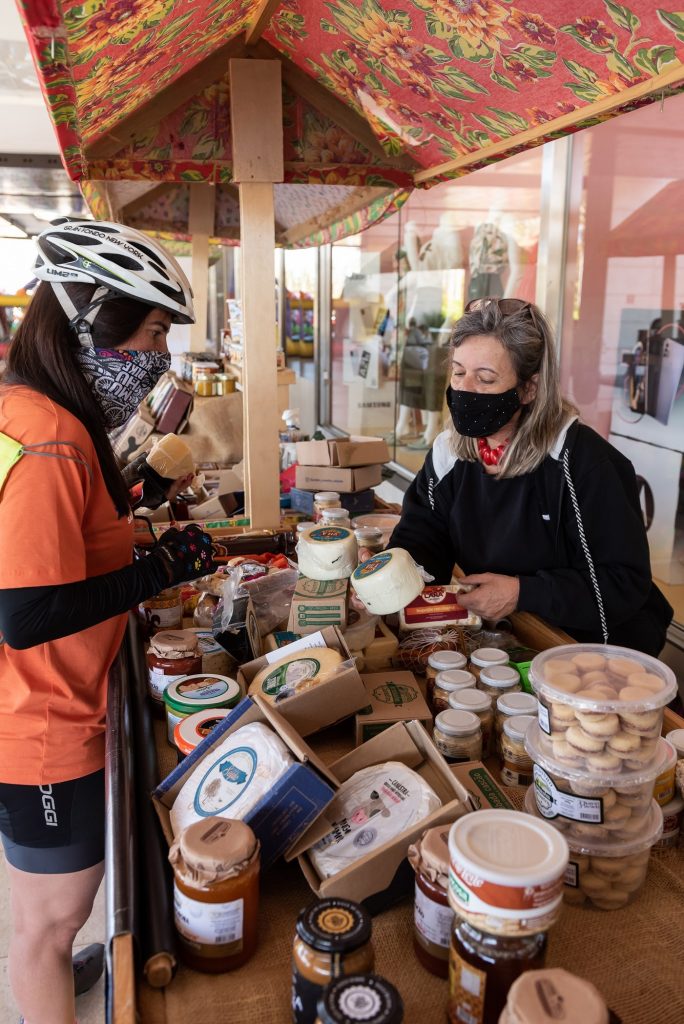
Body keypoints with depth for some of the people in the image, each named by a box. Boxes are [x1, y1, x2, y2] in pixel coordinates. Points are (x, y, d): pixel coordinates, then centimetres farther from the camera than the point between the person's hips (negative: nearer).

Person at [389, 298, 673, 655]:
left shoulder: (582, 458, -20)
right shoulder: (448, 454, -1)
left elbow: (625, 582, -19)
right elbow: (420, 540, 0)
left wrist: (522, 594, -25)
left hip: (594, 644, -5)